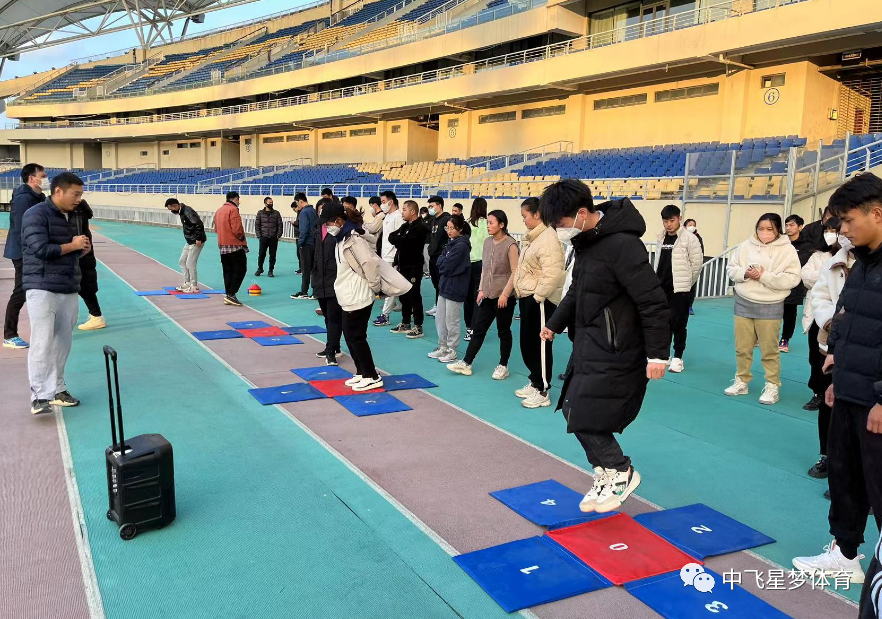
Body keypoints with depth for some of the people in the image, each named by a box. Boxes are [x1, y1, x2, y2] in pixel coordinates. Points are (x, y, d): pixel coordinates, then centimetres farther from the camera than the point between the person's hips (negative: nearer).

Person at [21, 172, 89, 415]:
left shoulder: (69, 217, 16)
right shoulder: (36, 215, -9)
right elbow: (40, 249, -19)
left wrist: (82, 248, 1)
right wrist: (72, 245, -9)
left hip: (69, 290, 8)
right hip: (42, 289, -8)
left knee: (63, 343, 9)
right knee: (43, 343, -10)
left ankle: (56, 390, 19)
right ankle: (39, 396, -8)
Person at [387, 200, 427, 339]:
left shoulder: (419, 228, -13)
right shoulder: (405, 226, 15)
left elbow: (404, 242, -22)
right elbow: (391, 237, 10)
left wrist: (396, 239, -2)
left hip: (413, 267, -8)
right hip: (402, 266, 8)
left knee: (414, 296, -4)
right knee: (403, 295, 13)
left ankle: (418, 327, 1)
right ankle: (405, 324, 23)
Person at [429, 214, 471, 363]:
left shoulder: (461, 245, -16)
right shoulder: (451, 243, 13)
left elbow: (447, 266, -20)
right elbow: (440, 261, 10)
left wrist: (442, 262, -2)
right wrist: (444, 262, -8)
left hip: (455, 288, -9)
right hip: (444, 285, 9)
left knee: (451, 321, 2)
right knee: (440, 319, 14)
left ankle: (451, 351, 14)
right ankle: (442, 347, 27)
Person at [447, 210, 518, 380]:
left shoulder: (510, 244, -13)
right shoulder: (487, 242, 7)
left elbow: (515, 272, -14)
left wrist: (505, 294, -17)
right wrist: (481, 289, 7)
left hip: (504, 296, -6)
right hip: (487, 295, 6)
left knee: (503, 331, 6)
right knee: (478, 328, 8)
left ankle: (503, 366, 18)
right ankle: (466, 363, 12)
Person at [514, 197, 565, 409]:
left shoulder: (548, 238, -18)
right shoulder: (532, 237, 15)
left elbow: (551, 273, -25)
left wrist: (538, 296, -21)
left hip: (540, 300, -10)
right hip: (527, 298, 10)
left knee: (539, 345, -2)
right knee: (527, 343, 17)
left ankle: (542, 392, 8)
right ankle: (535, 383, 31)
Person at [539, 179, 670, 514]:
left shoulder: (622, 245, -23)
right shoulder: (585, 240, 7)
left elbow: (653, 302, -23)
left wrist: (657, 354, -21)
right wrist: (555, 324, 29)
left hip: (614, 351, -9)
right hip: (590, 344, 9)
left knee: (585, 415, -8)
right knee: (573, 409, 11)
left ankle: (620, 472, 14)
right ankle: (606, 476, 25)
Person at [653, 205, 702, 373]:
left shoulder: (689, 238, -10)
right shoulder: (661, 238, 9)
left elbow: (697, 263, -8)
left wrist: (686, 282, 0)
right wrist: (657, 280, 11)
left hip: (680, 289, -6)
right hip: (661, 287, 6)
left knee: (678, 323, -1)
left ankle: (678, 357, 10)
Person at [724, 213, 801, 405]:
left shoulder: (787, 250, -7)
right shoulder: (746, 246, 2)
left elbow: (791, 279, -14)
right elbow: (731, 269, 6)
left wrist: (764, 276, -19)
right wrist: (745, 273, -14)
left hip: (770, 307, -3)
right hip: (743, 303, 3)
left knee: (769, 350, 4)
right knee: (742, 347, 12)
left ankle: (772, 387, 16)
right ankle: (741, 382, 26)